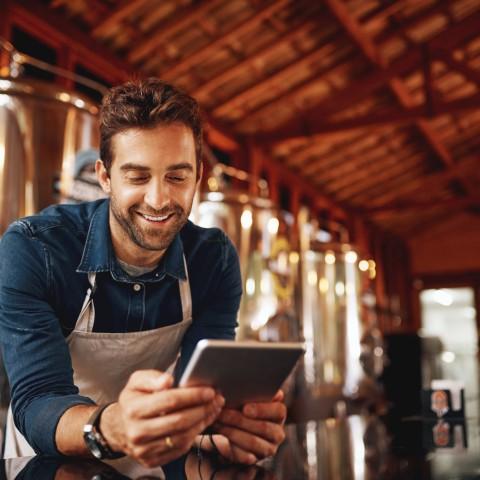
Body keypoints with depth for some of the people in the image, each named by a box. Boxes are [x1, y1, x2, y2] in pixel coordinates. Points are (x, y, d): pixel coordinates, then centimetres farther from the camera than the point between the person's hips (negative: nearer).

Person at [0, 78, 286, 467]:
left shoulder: (216, 259, -9)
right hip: (49, 465, -2)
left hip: (153, 465, 3)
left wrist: (227, 419, -39)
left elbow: (202, 386, -16)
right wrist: (110, 427, -46)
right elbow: (36, 402, -26)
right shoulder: (31, 249, -18)